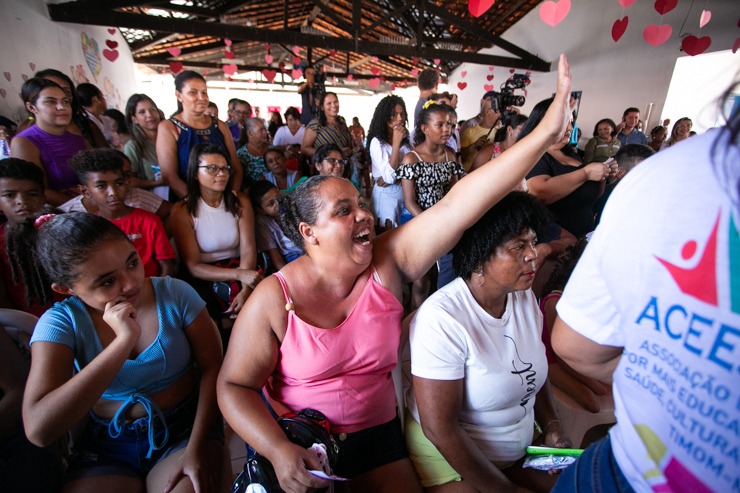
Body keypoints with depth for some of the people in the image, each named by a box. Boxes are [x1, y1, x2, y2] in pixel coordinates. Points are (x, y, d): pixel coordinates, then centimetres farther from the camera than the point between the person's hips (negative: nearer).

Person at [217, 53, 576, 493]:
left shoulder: (387, 262, -16)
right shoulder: (275, 299, -19)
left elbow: (458, 206, -26)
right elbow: (234, 385, -10)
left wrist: (546, 134, -30)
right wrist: (279, 452, -24)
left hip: (377, 433, 2)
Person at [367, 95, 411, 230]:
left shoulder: (406, 140, 7)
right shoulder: (377, 142, -12)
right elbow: (389, 176, -21)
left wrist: (395, 178, -13)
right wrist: (396, 142, -21)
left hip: (406, 192, 6)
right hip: (387, 195, -5)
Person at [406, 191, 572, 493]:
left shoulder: (525, 297, -5)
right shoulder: (442, 317, -29)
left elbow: (534, 370, 9)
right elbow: (440, 429, -24)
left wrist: (552, 426, -4)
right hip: (449, 454, -6)